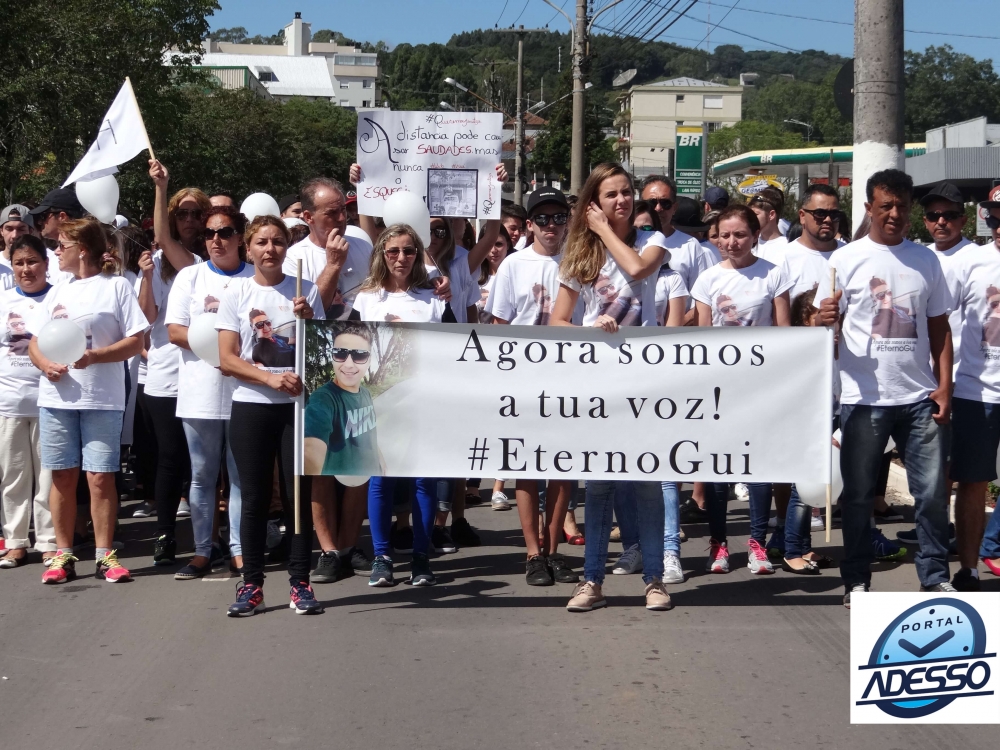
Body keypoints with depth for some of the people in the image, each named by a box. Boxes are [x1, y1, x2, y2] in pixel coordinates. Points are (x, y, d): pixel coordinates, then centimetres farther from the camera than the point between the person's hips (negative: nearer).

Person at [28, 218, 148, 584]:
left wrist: (94, 356, -19)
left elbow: (135, 341, -6)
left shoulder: (115, 286, -1)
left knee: (100, 476, -3)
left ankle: (105, 555, 7)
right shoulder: (56, 293, 15)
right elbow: (35, 342, 14)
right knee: (63, 475, 6)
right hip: (56, 397, 5)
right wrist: (45, 364, -8)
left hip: (102, 399, -4)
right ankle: (63, 555, 15)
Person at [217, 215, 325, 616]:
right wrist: (271, 379, -15)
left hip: (297, 404, 0)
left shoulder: (306, 292, 6)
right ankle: (251, 585, 10)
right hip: (251, 406, 0)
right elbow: (227, 360, -2)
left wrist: (308, 320, -11)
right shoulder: (235, 296, 4)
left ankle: (300, 583, 8)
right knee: (254, 499, 2)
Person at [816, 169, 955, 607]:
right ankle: (856, 580, 16)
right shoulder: (846, 260, 0)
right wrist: (825, 319, -25)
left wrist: (944, 387, 2)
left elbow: (939, 328, 11)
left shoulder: (925, 259, 9)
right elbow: (828, 325, -1)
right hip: (864, 397, -2)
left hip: (919, 397, 2)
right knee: (858, 493, 5)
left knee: (932, 491, 3)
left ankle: (935, 577, 15)